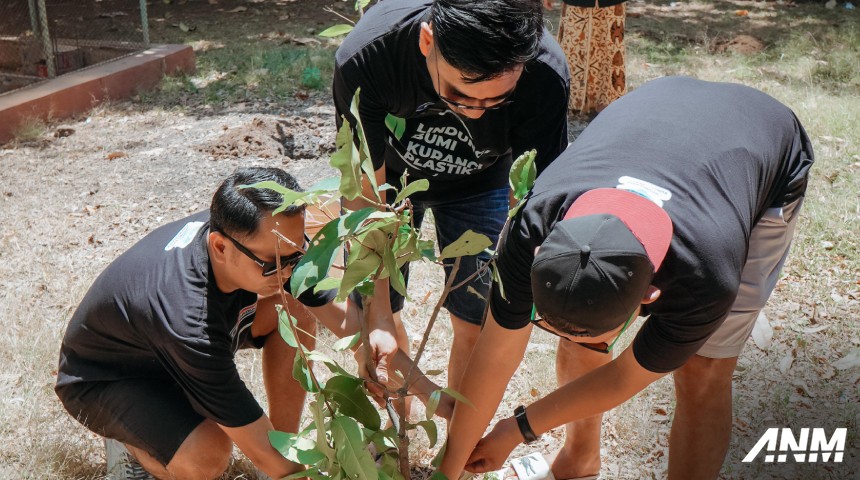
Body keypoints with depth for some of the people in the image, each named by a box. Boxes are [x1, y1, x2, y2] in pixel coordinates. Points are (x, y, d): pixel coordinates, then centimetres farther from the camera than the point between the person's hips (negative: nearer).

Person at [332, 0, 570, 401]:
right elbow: (366, 197, -27)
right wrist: (378, 317, -29)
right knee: (365, 315, 2)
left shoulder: (544, 74, -36)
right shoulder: (364, 57, -38)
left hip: (479, 184, 0)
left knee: (476, 328, -2)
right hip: (388, 173, 0)